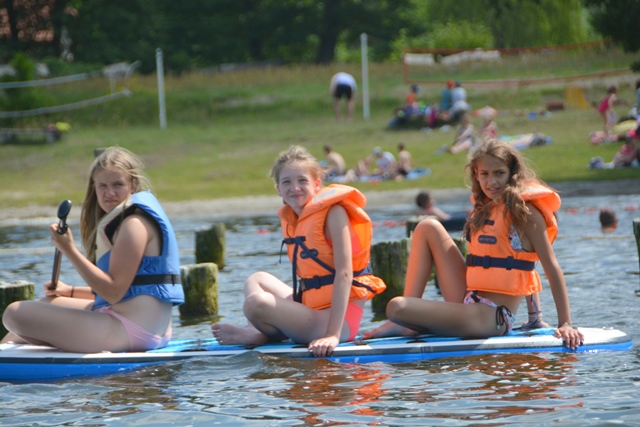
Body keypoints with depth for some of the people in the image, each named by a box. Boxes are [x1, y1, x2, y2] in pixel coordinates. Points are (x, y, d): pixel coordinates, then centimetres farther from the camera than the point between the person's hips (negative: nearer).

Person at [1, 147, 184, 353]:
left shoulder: (135, 224, -14)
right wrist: (70, 291, 19)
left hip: (132, 330, -11)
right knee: (49, 303, 33)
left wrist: (69, 250, -19)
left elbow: (114, 292, -19)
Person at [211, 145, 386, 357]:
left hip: (340, 318, -9)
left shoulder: (333, 212, -12)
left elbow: (344, 273, -20)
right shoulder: (292, 220, 12)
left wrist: (333, 334, -28)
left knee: (257, 303, -25)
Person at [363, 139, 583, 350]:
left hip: (491, 318, -9)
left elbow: (552, 267, -12)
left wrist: (565, 324, -17)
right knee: (428, 228, 9)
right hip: (470, 302, 9)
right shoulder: (484, 208, 15)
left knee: (396, 307, -22)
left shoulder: (524, 211, -10)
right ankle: (407, 320, 4)